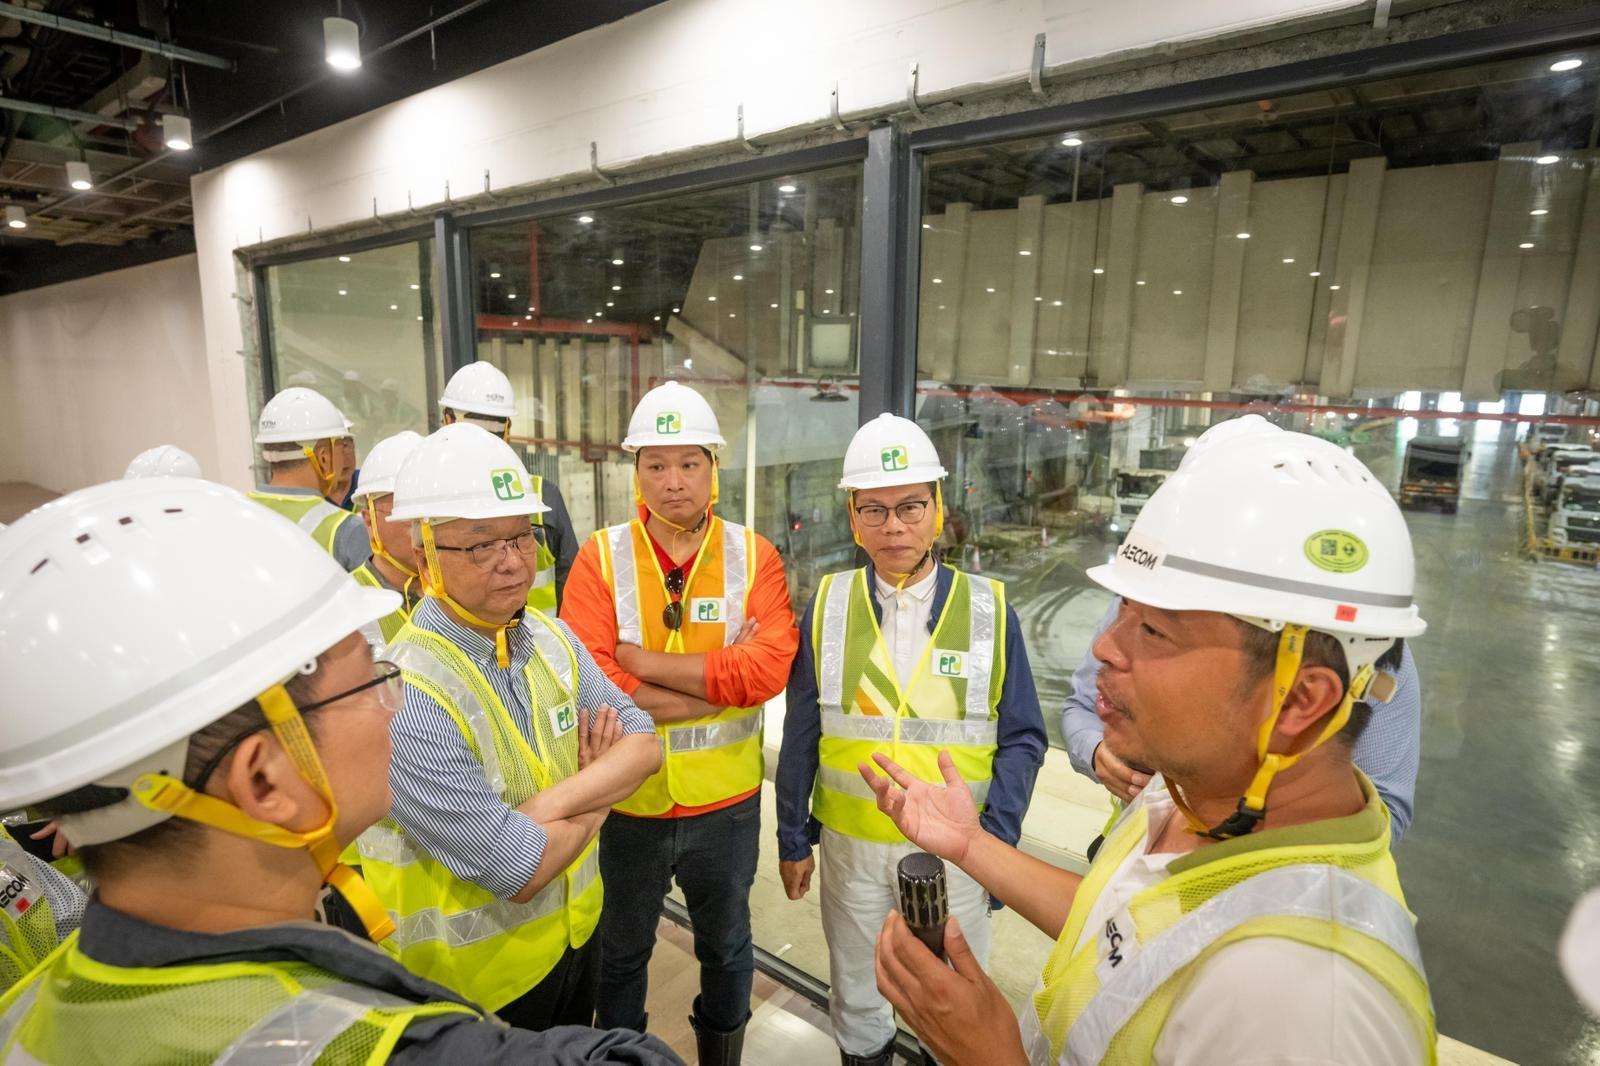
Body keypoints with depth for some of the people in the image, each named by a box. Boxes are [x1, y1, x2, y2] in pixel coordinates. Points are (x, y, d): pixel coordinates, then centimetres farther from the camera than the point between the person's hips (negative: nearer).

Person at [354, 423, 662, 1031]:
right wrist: (597, 798, -11)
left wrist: (551, 803, -24)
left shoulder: (552, 638, -6)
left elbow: (643, 743, -8)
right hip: (478, 984, -6)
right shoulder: (404, 698, -30)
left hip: (578, 935, 6)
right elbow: (521, 872, -28)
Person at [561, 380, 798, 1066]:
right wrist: (722, 677, -23)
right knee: (621, 953, 25)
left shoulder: (754, 557, -10)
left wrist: (640, 660, -23)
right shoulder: (600, 558, -12)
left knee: (726, 948, 25)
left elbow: (769, 669, -23)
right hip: (627, 801, 0)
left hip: (726, 802, 1)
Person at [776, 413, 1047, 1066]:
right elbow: (801, 735, 0)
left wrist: (995, 839, -12)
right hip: (851, 842, 1)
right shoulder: (828, 606, -6)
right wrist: (794, 839, 4)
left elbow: (1021, 738, -3)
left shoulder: (988, 608, -8)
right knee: (856, 997, 23)